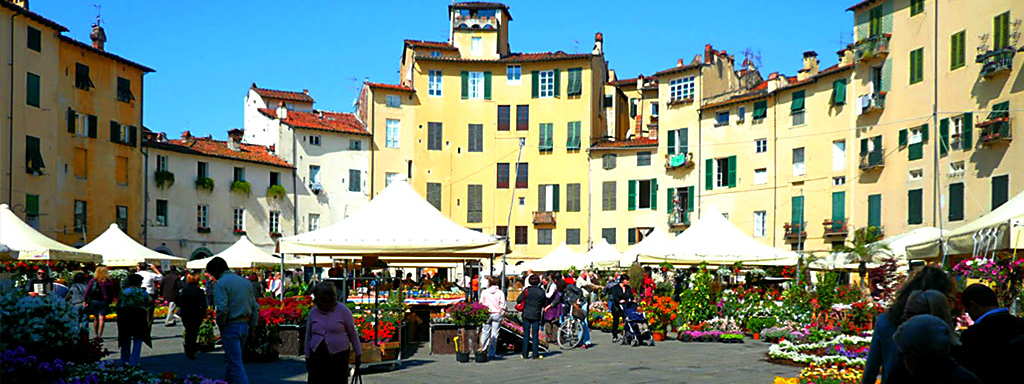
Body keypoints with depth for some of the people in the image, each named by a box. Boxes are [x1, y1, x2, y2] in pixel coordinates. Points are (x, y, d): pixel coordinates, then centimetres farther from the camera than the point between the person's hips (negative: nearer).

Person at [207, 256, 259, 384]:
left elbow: (222, 309, -22)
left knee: (236, 364, -4)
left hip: (231, 327, -7)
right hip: (245, 326, 7)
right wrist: (252, 326, 16)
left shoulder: (221, 283, -10)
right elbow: (255, 307, 13)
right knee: (231, 359, 21)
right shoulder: (245, 281, 12)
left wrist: (220, 324, -6)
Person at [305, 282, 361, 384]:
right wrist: (307, 357, 13)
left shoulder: (343, 311, -4)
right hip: (317, 356, 2)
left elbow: (353, 333, 2)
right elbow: (308, 336, 13)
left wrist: (358, 354, 3)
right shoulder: (313, 312, 5)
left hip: (339, 356, -2)